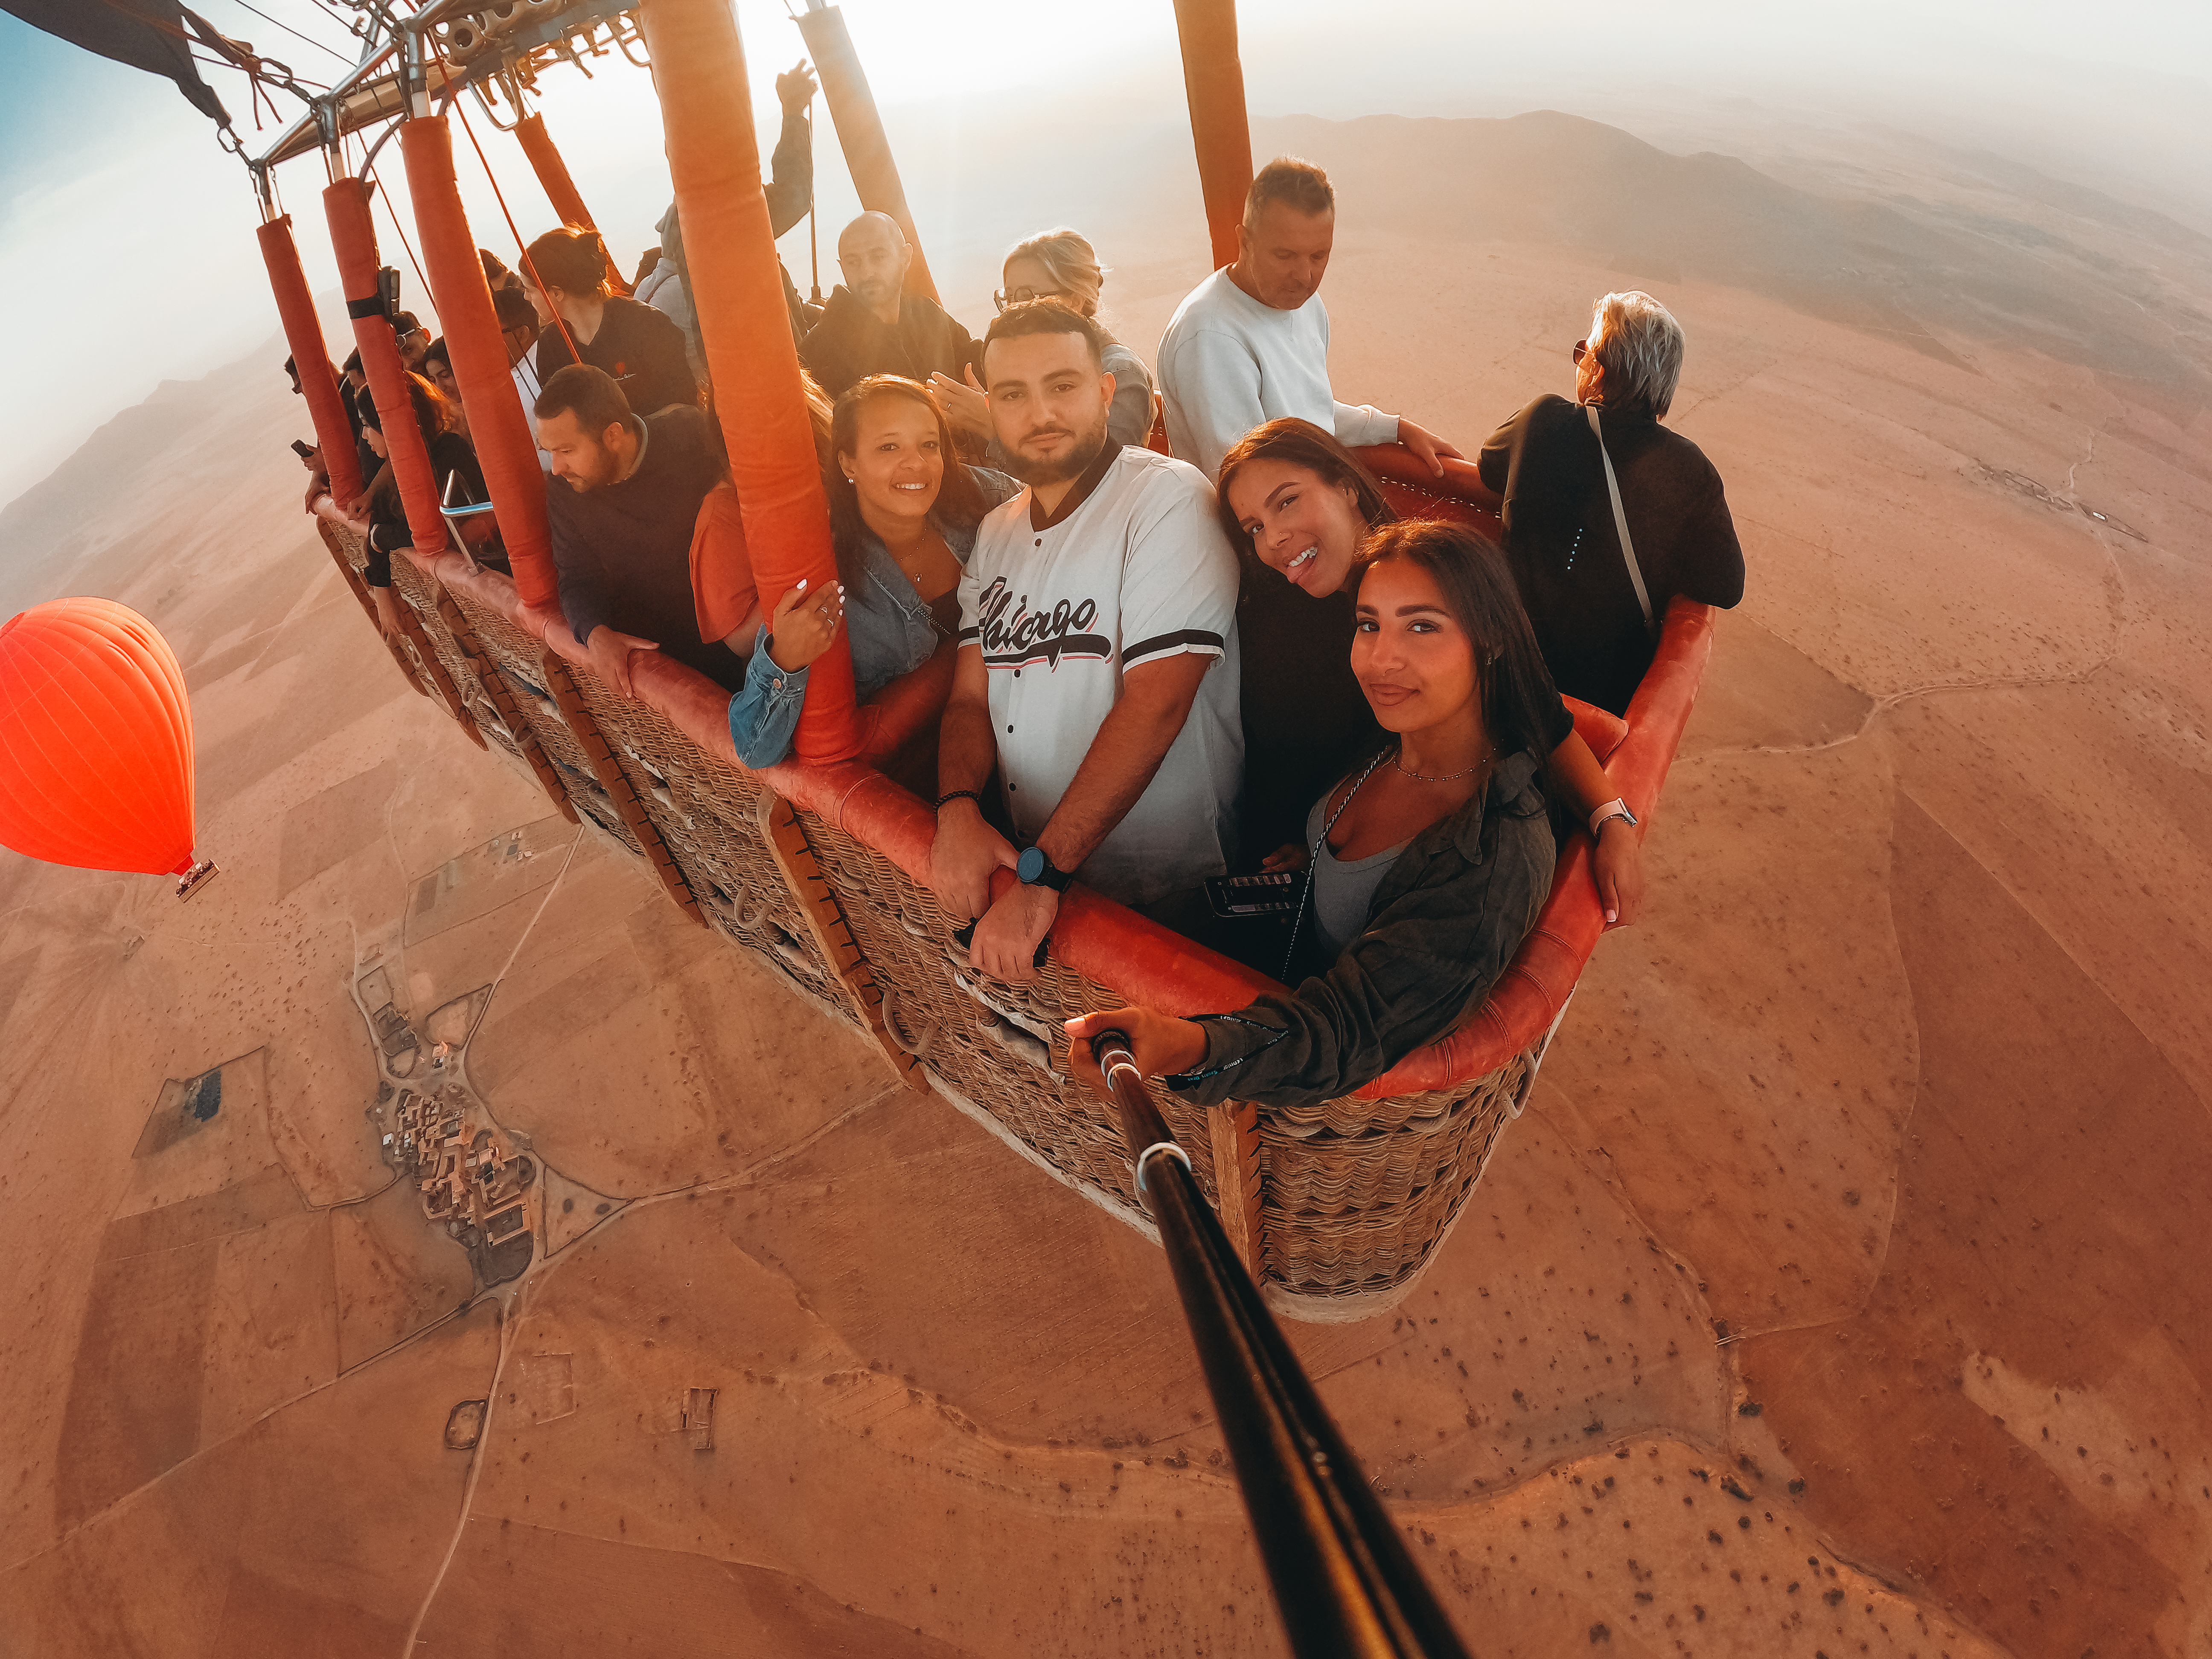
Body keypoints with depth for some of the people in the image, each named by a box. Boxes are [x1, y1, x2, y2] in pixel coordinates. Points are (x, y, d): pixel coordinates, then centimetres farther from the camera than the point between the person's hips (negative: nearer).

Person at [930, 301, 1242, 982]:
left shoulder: (1167, 499, -15)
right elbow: (971, 696, 6)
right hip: (1038, 875, 6)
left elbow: (1154, 703, -24)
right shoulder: (996, 533, 9)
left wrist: (1044, 875, -28)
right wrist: (958, 810, -16)